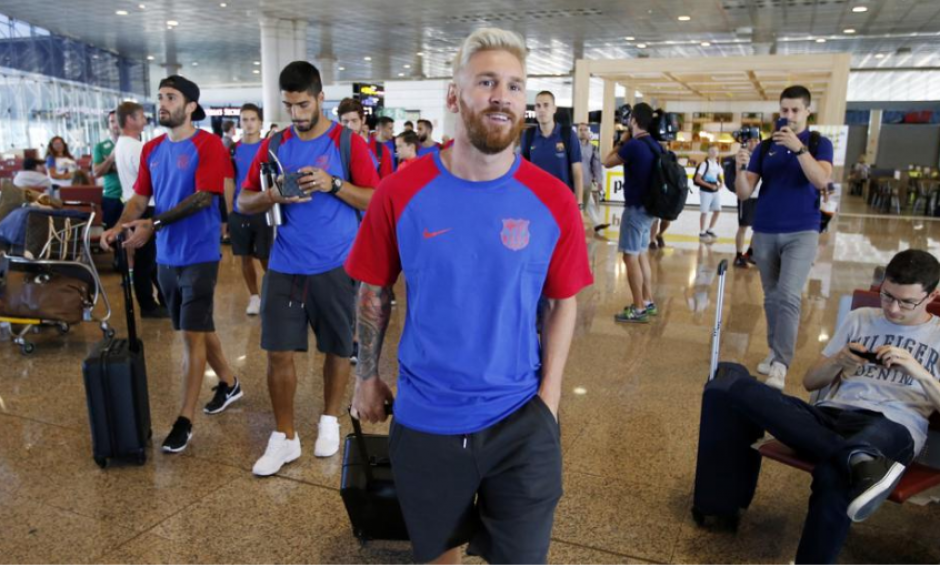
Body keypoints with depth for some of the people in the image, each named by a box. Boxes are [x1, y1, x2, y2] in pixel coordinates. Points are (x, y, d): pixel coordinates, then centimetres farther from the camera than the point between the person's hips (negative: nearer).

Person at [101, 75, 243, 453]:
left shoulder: (208, 145, -11)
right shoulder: (152, 149, 10)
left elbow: (203, 197, -19)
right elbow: (140, 197, 12)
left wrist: (153, 225, -25)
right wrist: (119, 227, -7)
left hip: (198, 255, -7)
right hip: (166, 255, 7)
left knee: (192, 335, -4)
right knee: (199, 327, 17)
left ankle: (185, 421, 3)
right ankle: (229, 383, 36)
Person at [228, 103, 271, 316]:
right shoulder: (233, 149, 5)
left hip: (263, 212, -3)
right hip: (239, 213, 3)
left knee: (266, 258, 1)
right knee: (246, 257, 9)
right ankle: (254, 296, 23)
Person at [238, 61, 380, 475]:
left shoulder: (349, 143, -3)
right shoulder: (274, 146, 7)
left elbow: (376, 201, -7)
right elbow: (243, 202, 8)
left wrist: (333, 184, -20)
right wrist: (274, 196, -13)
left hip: (336, 267, -2)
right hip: (285, 267, 3)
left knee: (337, 348, 10)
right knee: (278, 352, 2)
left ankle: (330, 421, 32)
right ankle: (284, 437, 17)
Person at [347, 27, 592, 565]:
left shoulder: (553, 201, -9)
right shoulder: (402, 191, -9)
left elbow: (564, 302, -1)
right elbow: (375, 292, 1)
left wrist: (549, 396, -4)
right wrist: (368, 375, 4)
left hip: (522, 421, 0)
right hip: (424, 420, 1)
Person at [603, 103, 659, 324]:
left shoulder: (634, 144, -18)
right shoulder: (653, 144, 9)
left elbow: (607, 162, -6)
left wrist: (621, 141, 4)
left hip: (636, 207, -9)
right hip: (648, 205, 9)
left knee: (630, 257, -4)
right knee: (641, 255, 16)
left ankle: (639, 309, -1)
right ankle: (648, 302, 23)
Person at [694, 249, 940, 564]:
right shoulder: (860, 318, 24)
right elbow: (810, 381, 20)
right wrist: (839, 361, 0)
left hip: (892, 428, -3)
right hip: (832, 415, 4)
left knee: (833, 475, -43)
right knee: (736, 388, -28)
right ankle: (855, 459, -44)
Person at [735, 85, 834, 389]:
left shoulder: (819, 143, 2)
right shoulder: (765, 147, 7)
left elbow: (822, 181, -16)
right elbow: (744, 193, 0)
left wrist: (799, 148, -26)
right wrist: (741, 168, -20)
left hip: (801, 233, -3)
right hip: (764, 233, 3)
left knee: (789, 296, -14)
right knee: (772, 297, 10)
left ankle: (781, 364, -13)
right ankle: (774, 351, 24)